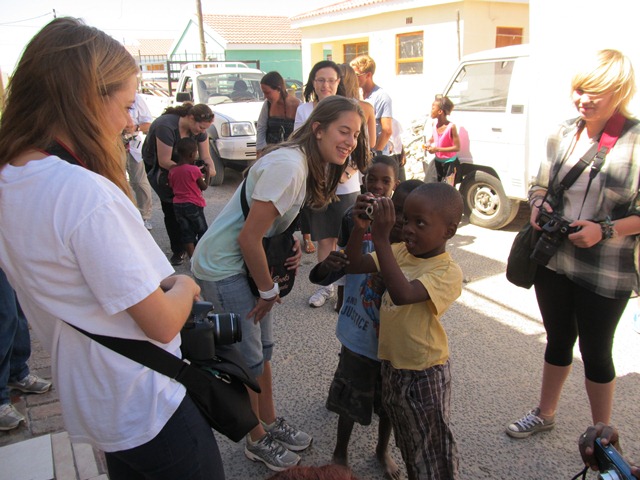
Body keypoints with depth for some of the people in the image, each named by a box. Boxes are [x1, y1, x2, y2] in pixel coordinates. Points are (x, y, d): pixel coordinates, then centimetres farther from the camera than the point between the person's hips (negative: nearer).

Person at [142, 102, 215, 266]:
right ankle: (178, 250, 2)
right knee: (170, 207, -10)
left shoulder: (199, 129, -16)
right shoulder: (166, 126, -36)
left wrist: (211, 169, -36)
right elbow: (164, 161, -33)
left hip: (180, 163, 6)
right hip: (156, 165, -5)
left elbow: (205, 156, -13)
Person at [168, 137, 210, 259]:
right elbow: (204, 187, -4)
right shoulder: (194, 170, -15)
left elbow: (172, 187, 8)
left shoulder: (172, 171, 0)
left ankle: (192, 258, 11)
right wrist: (207, 173, 8)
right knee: (202, 231, 11)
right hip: (193, 205, -5)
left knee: (186, 233, 10)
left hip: (178, 205, 5)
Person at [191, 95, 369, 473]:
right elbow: (249, 237, -27)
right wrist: (269, 290, -15)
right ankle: (258, 441, 28)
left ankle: (271, 422, 39)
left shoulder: (312, 165, 2)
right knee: (249, 359, 6)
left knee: (263, 349, 19)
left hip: (249, 262, 9)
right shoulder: (288, 165, -28)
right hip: (223, 267, -9)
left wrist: (292, 246, -8)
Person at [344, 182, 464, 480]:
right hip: (392, 365, 7)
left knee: (432, 449, 14)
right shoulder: (401, 251, -3)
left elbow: (403, 294, -40)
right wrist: (360, 229, -21)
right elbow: (353, 265, -4)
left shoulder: (448, 272, -24)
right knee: (408, 445, 28)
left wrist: (380, 238, -42)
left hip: (424, 375, -7)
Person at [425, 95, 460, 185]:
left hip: (450, 163, -6)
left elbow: (457, 147, -21)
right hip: (438, 162, 6)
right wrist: (429, 144, -8)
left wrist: (437, 149, -26)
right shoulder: (435, 124, -5)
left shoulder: (451, 127, -23)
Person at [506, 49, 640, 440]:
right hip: (553, 259, 4)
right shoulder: (563, 135, 2)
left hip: (605, 271, -4)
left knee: (596, 353, 11)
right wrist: (538, 205, -7)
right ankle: (545, 413, 42)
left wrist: (605, 230, -22)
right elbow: (540, 185, 13)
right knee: (558, 340, 21)